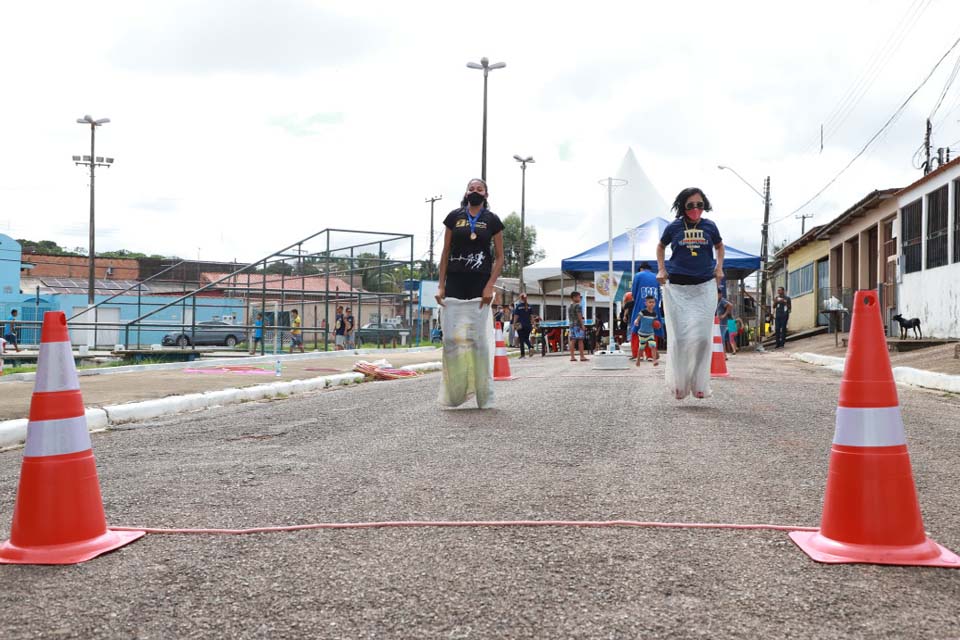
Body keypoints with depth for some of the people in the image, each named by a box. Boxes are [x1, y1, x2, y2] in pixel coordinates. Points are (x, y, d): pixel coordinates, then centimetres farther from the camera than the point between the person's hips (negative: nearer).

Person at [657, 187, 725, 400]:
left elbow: (719, 246, 23)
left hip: (704, 287, 1)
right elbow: (661, 247, 19)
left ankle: (699, 384, 8)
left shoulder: (709, 227, 3)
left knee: (702, 336, -3)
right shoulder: (674, 227, 0)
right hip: (677, 288, -1)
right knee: (679, 337, 0)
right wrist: (661, 269, 7)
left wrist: (719, 267, 8)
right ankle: (679, 384, 11)